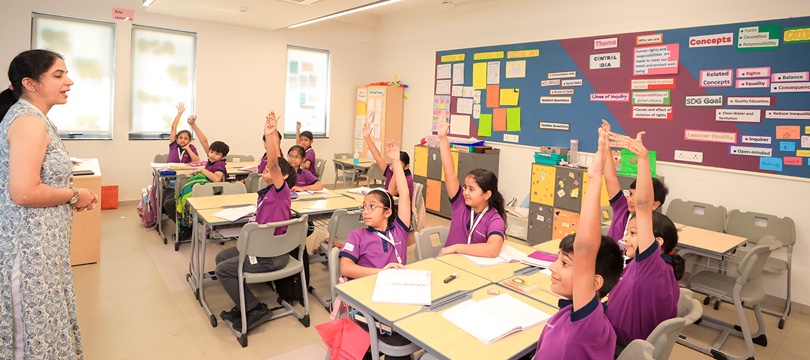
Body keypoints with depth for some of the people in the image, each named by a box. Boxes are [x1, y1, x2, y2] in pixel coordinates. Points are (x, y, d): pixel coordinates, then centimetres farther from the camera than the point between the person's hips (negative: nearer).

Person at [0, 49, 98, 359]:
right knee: (36, 322, 5)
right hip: (31, 242, -10)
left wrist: (72, 196, 8)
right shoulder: (29, 121, -19)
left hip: (38, 237, 10)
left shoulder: (32, 117, 11)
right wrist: (75, 196, -14)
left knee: (44, 316, 20)